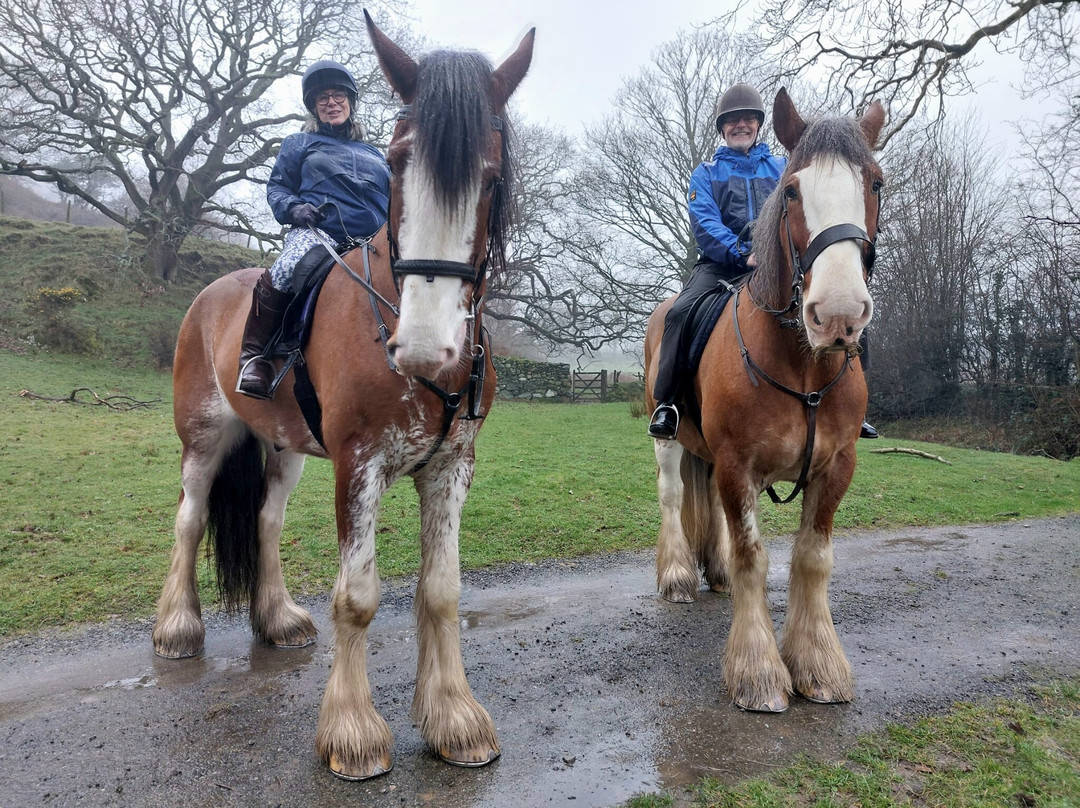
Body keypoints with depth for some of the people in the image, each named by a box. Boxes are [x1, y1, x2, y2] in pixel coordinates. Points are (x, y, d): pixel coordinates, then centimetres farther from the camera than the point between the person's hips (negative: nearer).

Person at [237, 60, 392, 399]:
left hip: (372, 244, 3)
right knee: (284, 274, -38)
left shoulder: (375, 155, 33)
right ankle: (254, 353, -20)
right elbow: (277, 187, 18)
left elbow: (393, 205, 33)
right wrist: (293, 207, -6)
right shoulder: (300, 143, 24)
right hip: (317, 232, -3)